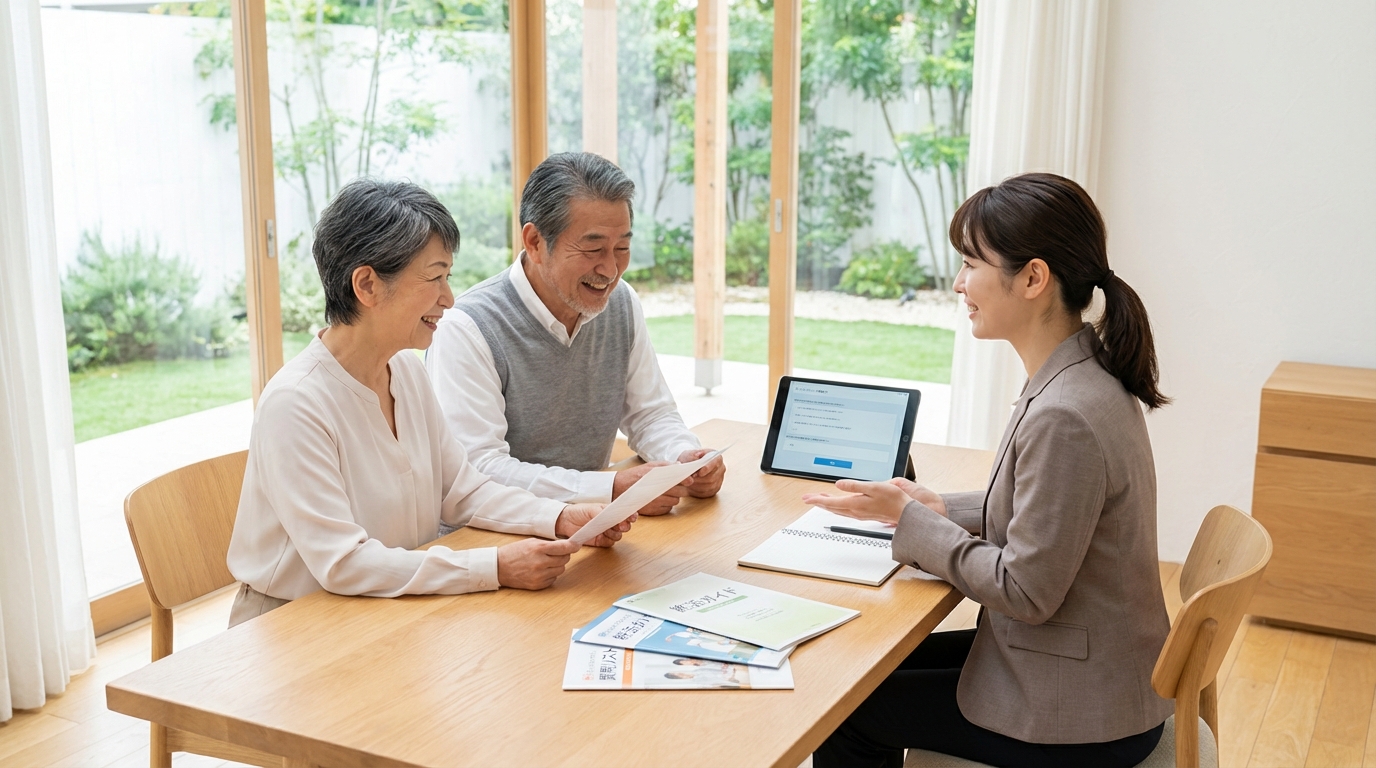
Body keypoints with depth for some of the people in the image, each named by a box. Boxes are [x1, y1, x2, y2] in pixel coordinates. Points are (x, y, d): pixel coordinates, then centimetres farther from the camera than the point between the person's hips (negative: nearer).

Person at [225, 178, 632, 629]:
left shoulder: (407, 370, 3)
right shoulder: (294, 404, -22)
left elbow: (461, 491, 8)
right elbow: (342, 563, -25)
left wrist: (562, 519, -7)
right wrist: (497, 567, -27)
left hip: (395, 616, 7)